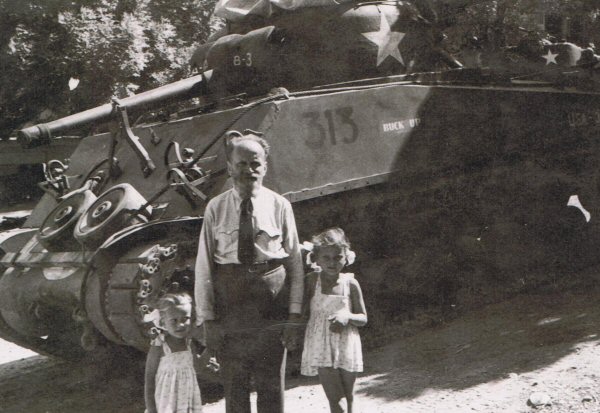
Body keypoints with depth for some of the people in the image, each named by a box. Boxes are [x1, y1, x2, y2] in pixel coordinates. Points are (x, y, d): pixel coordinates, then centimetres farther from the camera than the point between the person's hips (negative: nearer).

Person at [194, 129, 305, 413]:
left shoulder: (279, 205, -1)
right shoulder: (216, 208, -1)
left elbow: (296, 263, 0)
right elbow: (204, 267, -1)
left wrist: (294, 316, -4)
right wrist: (207, 319, -4)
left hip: (271, 311, 0)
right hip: (229, 308, 0)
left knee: (272, 387, 10)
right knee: (234, 389, 10)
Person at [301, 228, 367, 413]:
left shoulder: (350, 283, -3)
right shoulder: (312, 280, -4)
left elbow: (363, 319, 2)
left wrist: (347, 316, -16)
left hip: (347, 346, 1)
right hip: (321, 347, -1)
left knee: (348, 396, 14)